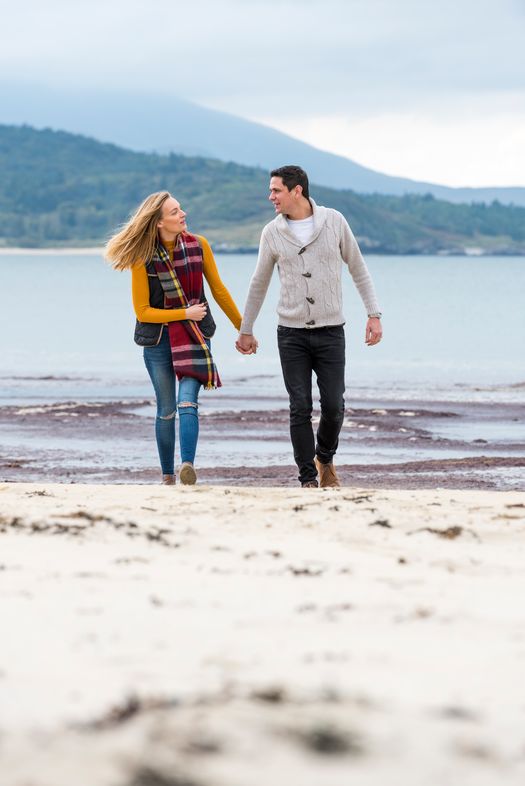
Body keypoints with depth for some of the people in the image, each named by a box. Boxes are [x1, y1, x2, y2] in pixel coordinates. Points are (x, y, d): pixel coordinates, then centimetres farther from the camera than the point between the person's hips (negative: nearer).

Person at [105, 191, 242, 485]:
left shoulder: (198, 245, -4)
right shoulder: (143, 259, -10)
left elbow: (219, 290, 8)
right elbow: (143, 311, -7)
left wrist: (243, 329, 14)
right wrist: (185, 313, -12)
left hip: (195, 334, 0)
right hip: (158, 339, 0)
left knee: (187, 401, -19)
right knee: (166, 411, 7)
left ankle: (188, 466, -33)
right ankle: (167, 477, 18)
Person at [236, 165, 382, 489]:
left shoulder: (334, 221, -2)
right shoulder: (273, 232, 1)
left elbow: (358, 269, 7)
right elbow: (259, 283, 14)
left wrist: (374, 314, 0)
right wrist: (246, 330, 19)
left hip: (331, 331, -1)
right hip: (292, 333, 1)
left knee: (334, 406, -3)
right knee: (300, 408, -4)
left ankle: (325, 458, 25)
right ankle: (309, 479, 4)